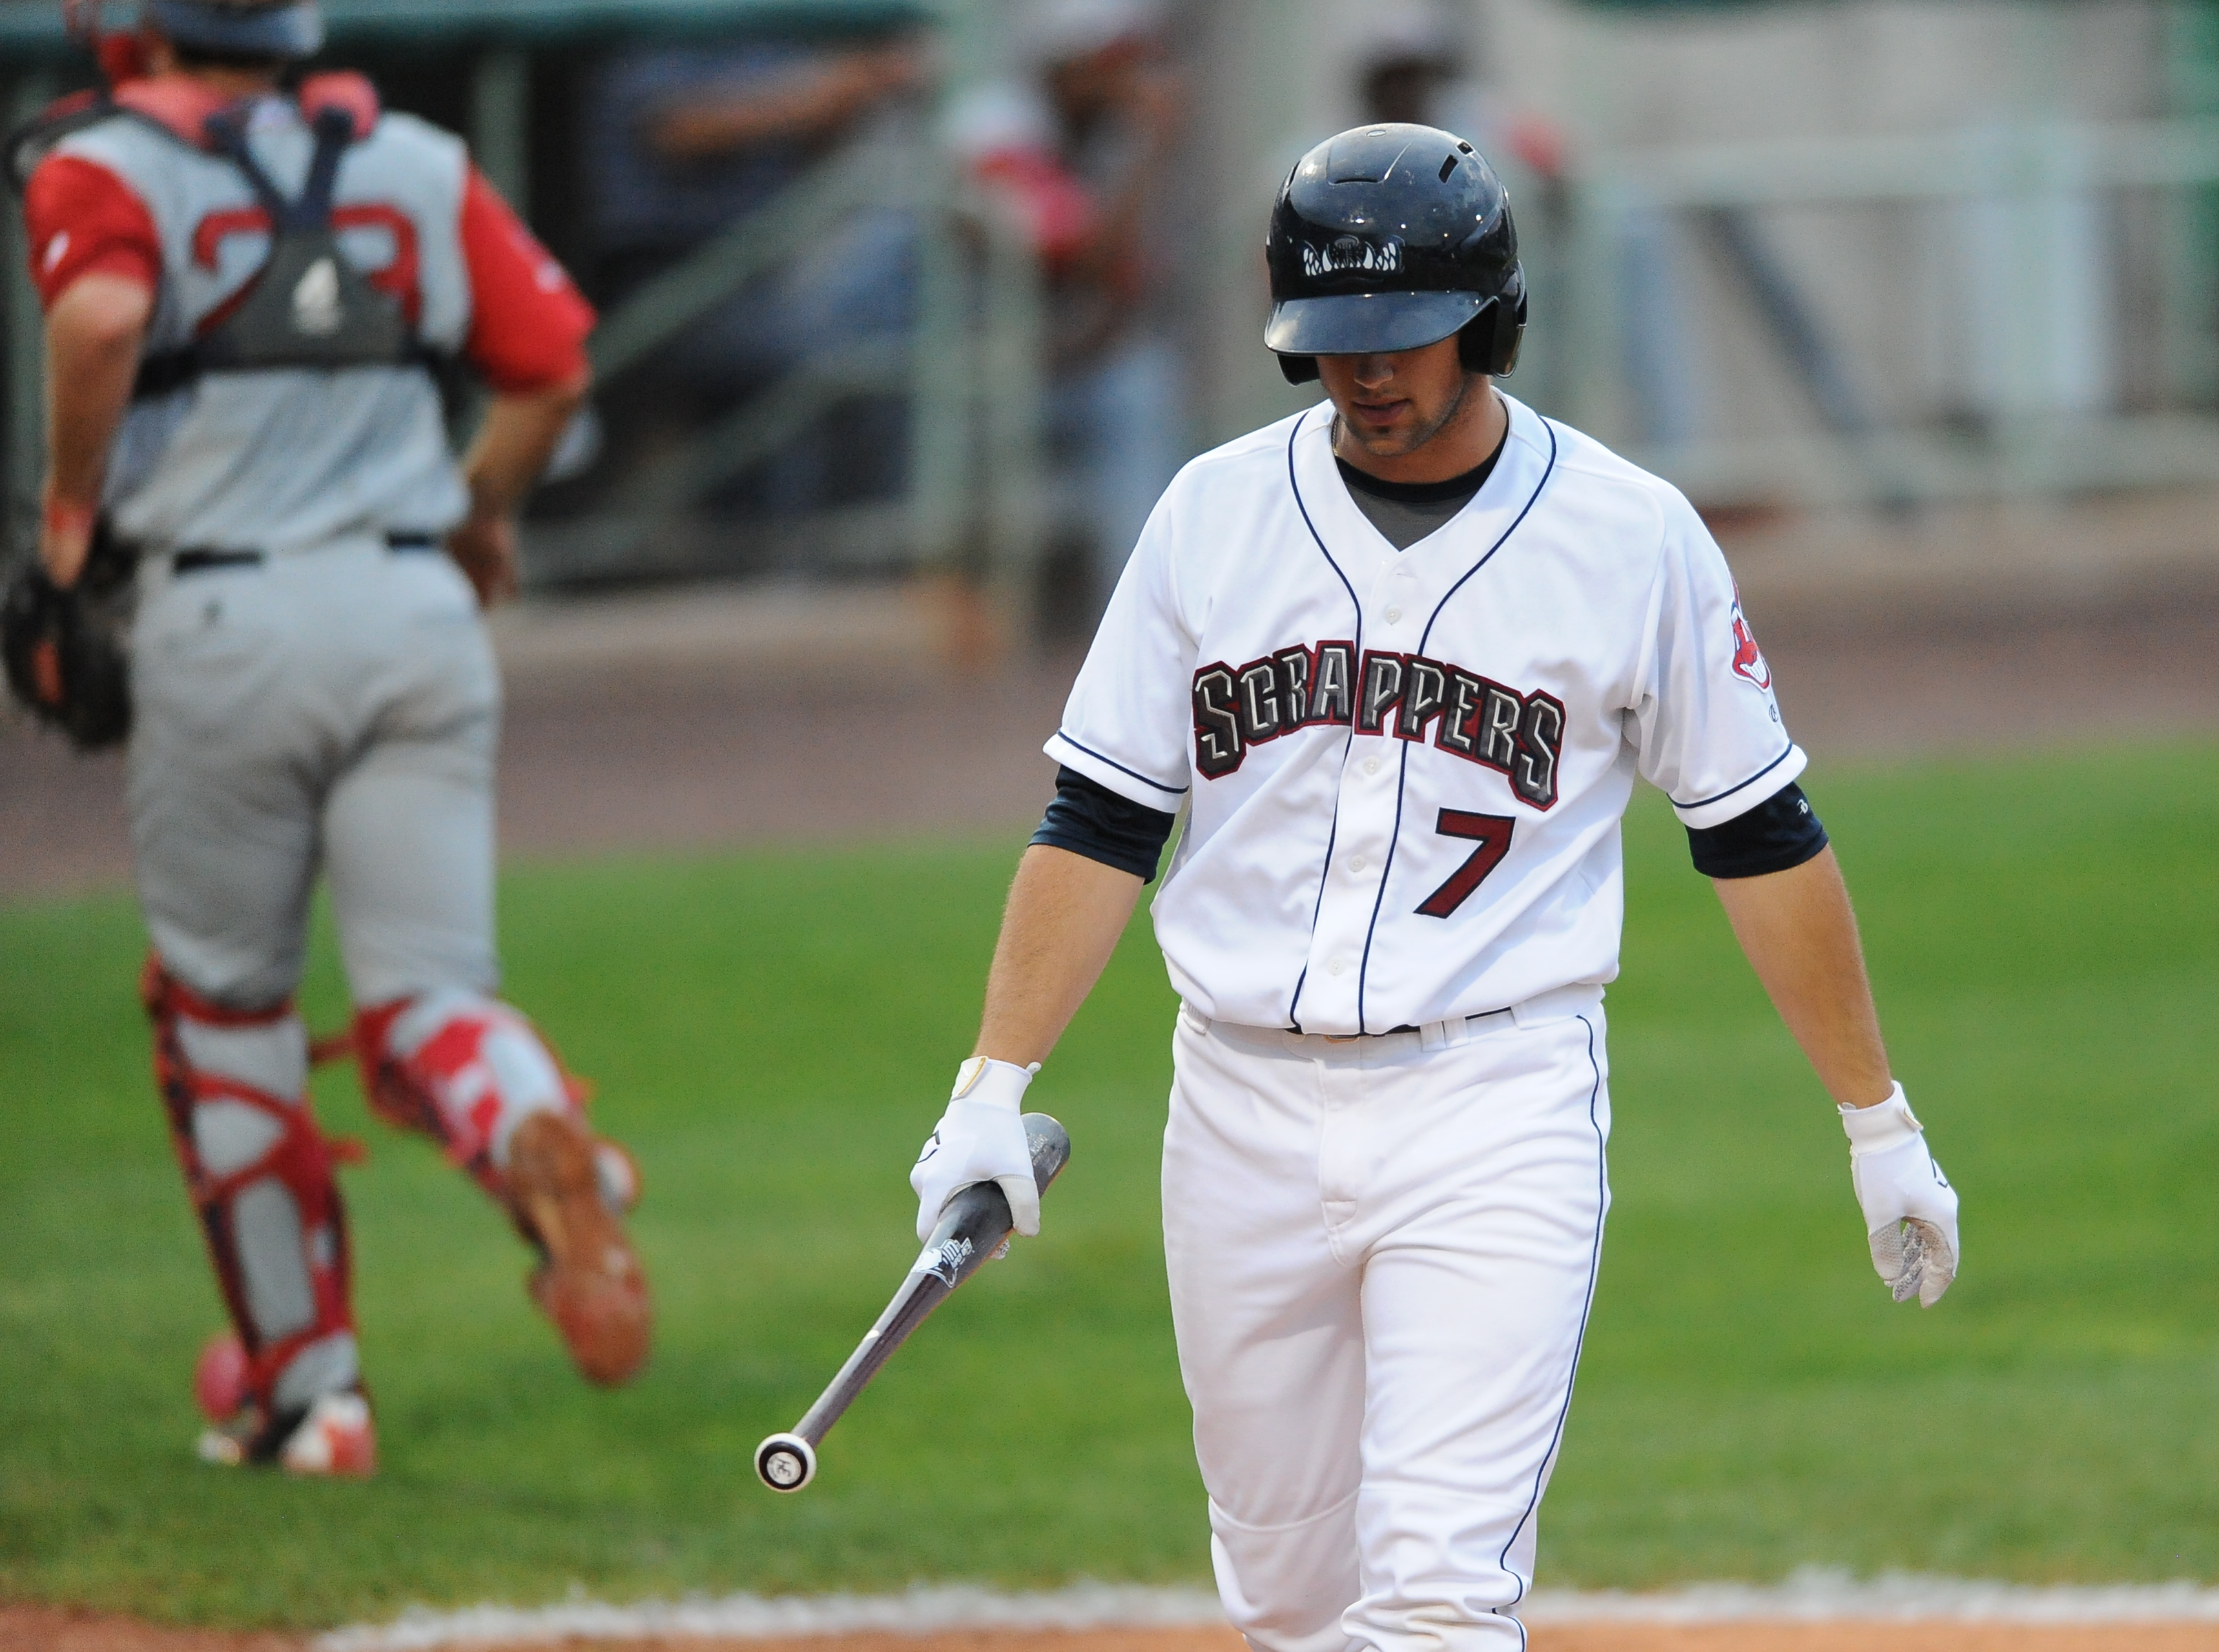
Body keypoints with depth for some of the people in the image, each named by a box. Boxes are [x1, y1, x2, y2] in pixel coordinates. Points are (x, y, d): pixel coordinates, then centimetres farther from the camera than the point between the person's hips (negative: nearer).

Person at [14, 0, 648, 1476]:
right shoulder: (414, 161, 13)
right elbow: (557, 359, 10)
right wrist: (480, 513, 27)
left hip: (228, 620, -3)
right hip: (420, 609, 3)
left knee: (224, 1004, 13)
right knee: (426, 996, 3)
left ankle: (303, 1385, 15)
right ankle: (549, 1151, -32)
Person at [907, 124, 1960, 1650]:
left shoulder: (1632, 537, -2)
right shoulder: (1216, 514, 5)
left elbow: (1759, 835, 5)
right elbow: (1101, 822, 6)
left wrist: (1878, 1123, 7)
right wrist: (995, 1090, -3)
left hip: (1499, 1118, -3)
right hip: (1244, 1109, 4)